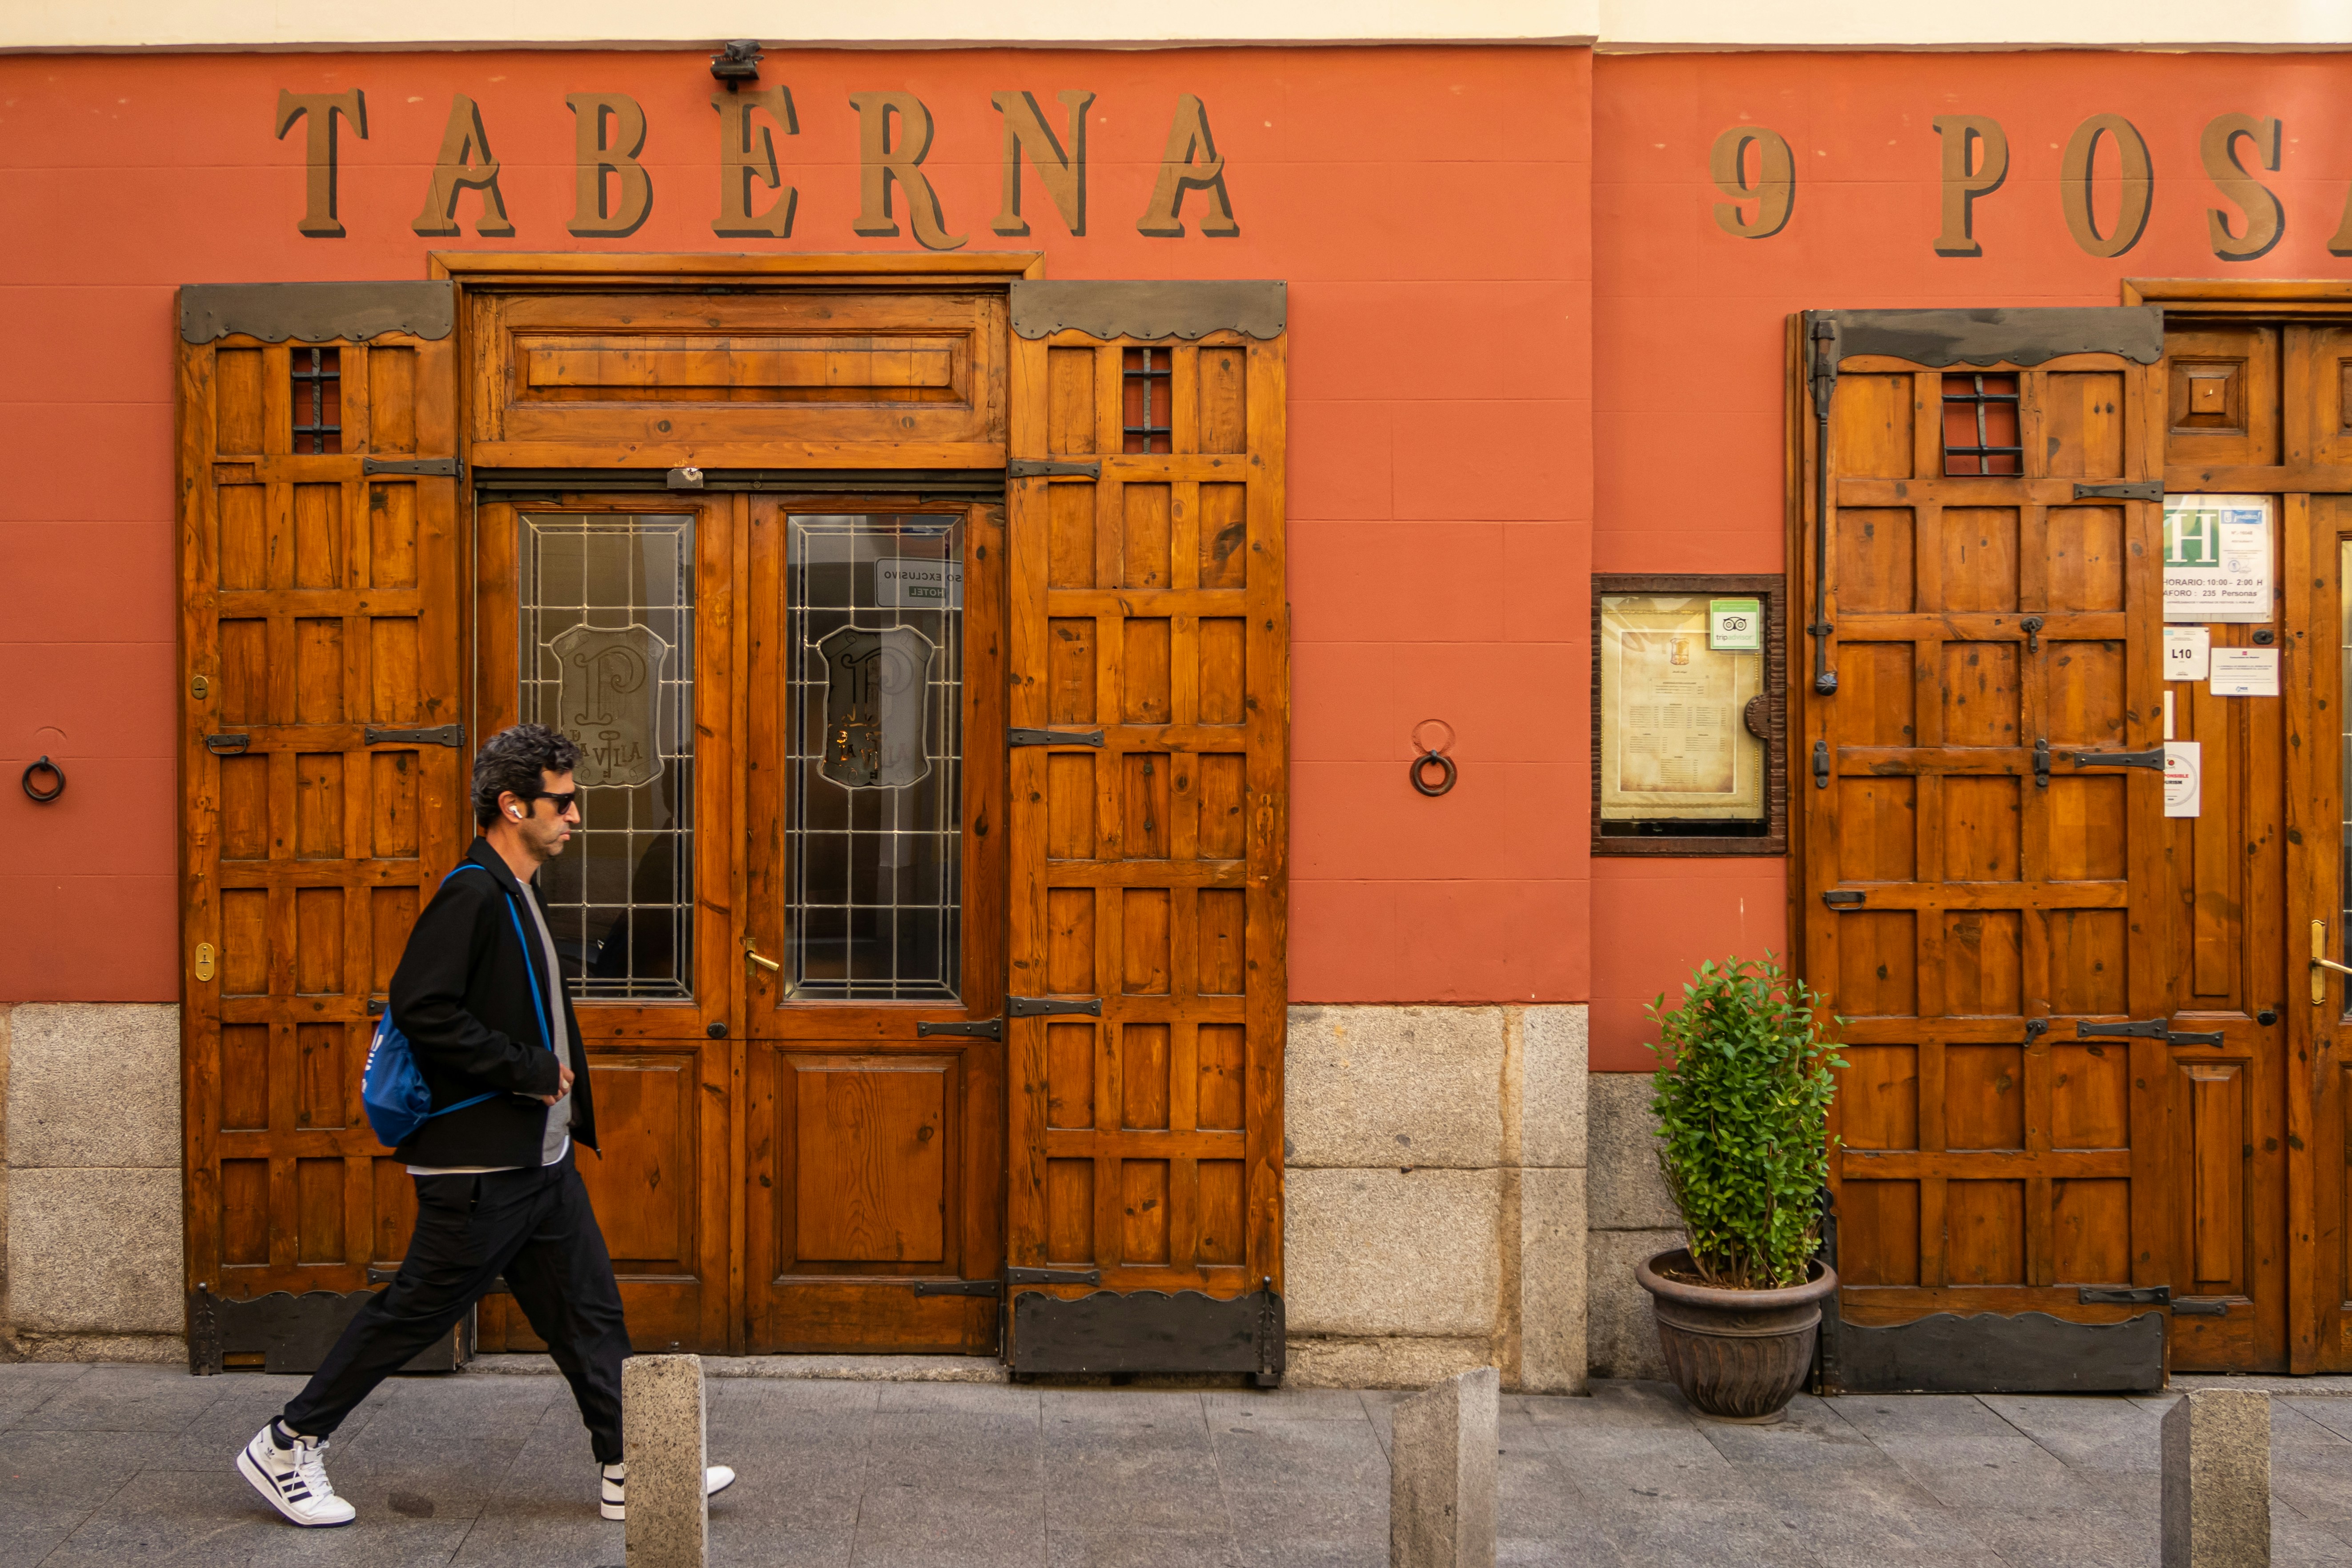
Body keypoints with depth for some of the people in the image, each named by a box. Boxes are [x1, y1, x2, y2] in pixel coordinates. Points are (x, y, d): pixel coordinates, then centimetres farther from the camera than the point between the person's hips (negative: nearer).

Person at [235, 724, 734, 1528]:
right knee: (416, 1309, 3)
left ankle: (631, 1474, 18)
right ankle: (286, 1446, 21)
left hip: (538, 1158, 10)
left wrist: (550, 1072, 10)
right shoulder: (473, 895, -17)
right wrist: (528, 1068, -21)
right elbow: (421, 1008, -26)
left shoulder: (511, 893, 14)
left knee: (588, 1311, 10)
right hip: (480, 1163, -10)